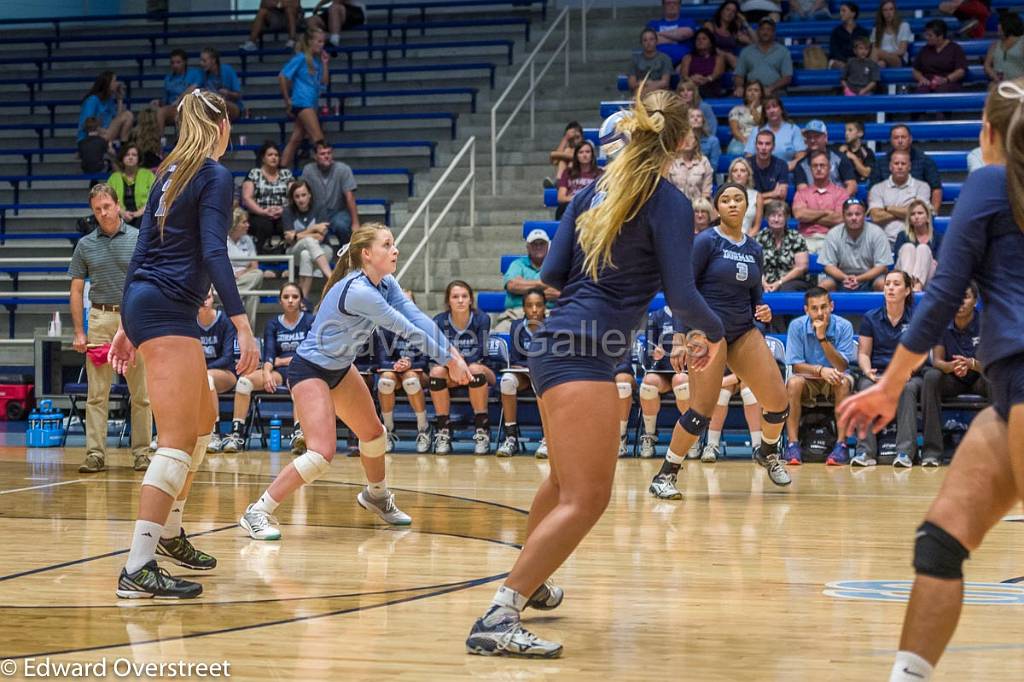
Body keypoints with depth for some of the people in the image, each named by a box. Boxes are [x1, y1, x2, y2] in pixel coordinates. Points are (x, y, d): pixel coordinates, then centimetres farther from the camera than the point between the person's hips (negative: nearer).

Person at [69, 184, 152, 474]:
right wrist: (79, 332, 2)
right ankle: (95, 454, 1)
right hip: (100, 319, 1)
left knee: (141, 394, 1)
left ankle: (141, 453, 8)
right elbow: (76, 290, 9)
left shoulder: (139, 239, 2)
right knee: (97, 393, -1)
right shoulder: (85, 245, 7)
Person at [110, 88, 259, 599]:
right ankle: (137, 570, -21)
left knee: (203, 420, 22)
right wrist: (242, 325, -24)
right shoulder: (216, 177, -7)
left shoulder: (171, 173, 17)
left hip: (142, 306, 9)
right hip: (167, 311, -9)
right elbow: (213, 252, -19)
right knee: (178, 441, -13)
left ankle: (169, 531, 30)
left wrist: (128, 325, 21)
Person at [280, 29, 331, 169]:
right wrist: (287, 100, -8)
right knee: (318, 138, -12)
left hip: (311, 104, 8)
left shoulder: (317, 60, 12)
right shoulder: (301, 58, -9)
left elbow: (324, 83, 12)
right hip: (302, 103, -8)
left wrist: (325, 64, 2)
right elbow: (282, 76, -10)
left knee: (296, 139, 8)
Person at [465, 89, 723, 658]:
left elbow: (553, 274, 11)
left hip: (562, 345, 9)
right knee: (586, 499, -14)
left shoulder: (596, 190, 12)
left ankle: (528, 582, 46)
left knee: (566, 482, 28)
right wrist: (714, 332, 7)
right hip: (584, 354, -9)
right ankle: (497, 619, -22)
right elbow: (681, 295, -12)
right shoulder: (669, 203, -9)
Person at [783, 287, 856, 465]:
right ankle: (793, 444, -31)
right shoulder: (797, 326, -11)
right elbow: (796, 365, -13)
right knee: (794, 382, -33)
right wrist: (820, 370, -32)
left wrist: (823, 338, -30)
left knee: (844, 382, -34)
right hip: (808, 379, 0)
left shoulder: (844, 326, -13)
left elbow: (842, 367, -20)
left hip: (833, 379, 0)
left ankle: (841, 444, -31)